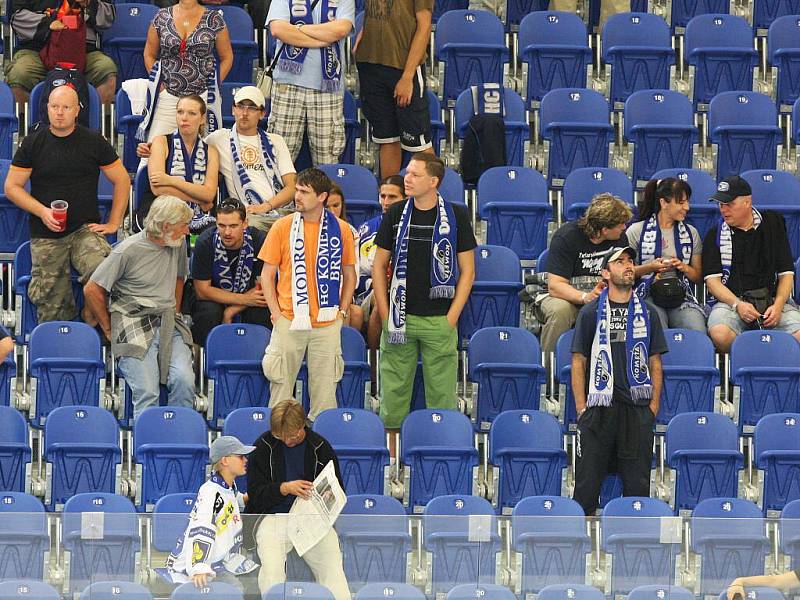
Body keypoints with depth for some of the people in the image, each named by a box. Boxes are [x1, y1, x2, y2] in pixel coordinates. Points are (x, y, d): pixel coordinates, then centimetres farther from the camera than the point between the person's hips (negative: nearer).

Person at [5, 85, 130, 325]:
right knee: (51, 313, -8)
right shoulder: (33, 143, 5)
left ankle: (91, 316, -8)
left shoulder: (93, 141, 5)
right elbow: (12, 187, 6)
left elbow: (122, 181, 11)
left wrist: (113, 224, 4)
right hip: (46, 237, 1)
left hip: (85, 230, -1)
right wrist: (42, 211, -8)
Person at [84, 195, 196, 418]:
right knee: (147, 393, -23)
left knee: (184, 380, -22)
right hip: (135, 327, -4)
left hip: (168, 326, 4)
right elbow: (92, 290, -2)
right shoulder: (128, 250, -7)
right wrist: (109, 329, 5)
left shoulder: (178, 244, 11)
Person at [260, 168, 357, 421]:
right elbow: (267, 274, 4)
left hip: (327, 323, 0)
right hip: (289, 322, 0)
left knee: (324, 388, 3)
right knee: (281, 384, 2)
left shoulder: (340, 229, 3)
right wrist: (276, 313, -4)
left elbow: (349, 274, 13)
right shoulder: (283, 227, 0)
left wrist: (342, 311, 4)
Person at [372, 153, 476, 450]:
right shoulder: (396, 214, 4)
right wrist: (385, 314, 1)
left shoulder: (456, 216, -1)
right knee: (394, 391, 3)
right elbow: (379, 265, 9)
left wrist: (452, 316, -5)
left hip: (439, 321, -2)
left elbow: (467, 270, 2)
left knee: (442, 394, 1)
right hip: (400, 318, 2)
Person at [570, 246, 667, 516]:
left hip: (637, 408, 2)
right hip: (599, 406, -2)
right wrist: (581, 407, -3)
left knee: (637, 483, 1)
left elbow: (655, 362, 12)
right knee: (587, 483, -2)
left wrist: (654, 405, 2)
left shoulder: (646, 314, 12)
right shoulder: (591, 313, 6)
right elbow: (578, 362, 5)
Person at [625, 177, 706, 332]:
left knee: (698, 334, -27)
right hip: (648, 295, -3)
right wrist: (650, 267, -11)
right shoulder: (637, 231, 6)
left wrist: (684, 267, -3)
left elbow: (698, 277, 19)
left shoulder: (691, 233, 17)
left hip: (681, 297, 3)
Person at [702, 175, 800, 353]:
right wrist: (738, 305, -14)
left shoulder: (773, 223, 12)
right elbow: (712, 280, 3)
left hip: (772, 299, 0)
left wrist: (778, 306, -7)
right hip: (731, 299, 0)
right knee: (720, 334, -35)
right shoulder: (715, 235, 11)